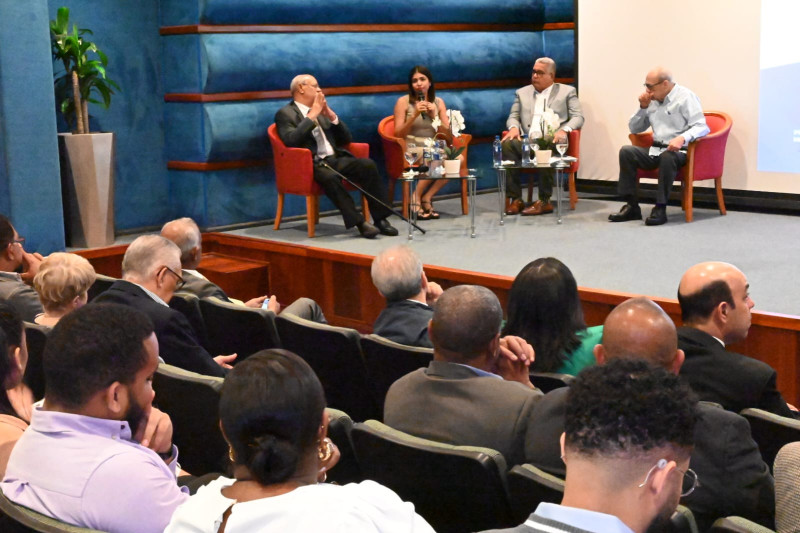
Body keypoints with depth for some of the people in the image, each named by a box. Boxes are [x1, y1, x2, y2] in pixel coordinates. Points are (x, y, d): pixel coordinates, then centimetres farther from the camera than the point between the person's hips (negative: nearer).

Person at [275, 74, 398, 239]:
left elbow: (346, 140, 19)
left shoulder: (321, 111, 22)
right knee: (330, 177, -37)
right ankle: (359, 222, -31)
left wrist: (332, 116, 4)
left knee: (368, 165, -20)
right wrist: (312, 115, -12)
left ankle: (380, 218, -20)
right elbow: (291, 140, -17)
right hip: (312, 164, -6)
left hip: (335, 159, 6)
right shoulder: (285, 113, 4)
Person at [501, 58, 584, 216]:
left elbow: (578, 117, 7)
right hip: (527, 142, 3)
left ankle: (544, 201, -31)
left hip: (551, 142, -3)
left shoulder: (567, 92, 16)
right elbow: (513, 116, 21)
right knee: (506, 145, -31)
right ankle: (516, 199, -28)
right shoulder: (522, 93, 25)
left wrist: (564, 130, -13)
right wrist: (514, 127, -4)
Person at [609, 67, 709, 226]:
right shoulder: (652, 100, 12)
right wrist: (643, 107, 4)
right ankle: (631, 206, -14)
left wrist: (682, 138, -35)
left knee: (667, 156, -38)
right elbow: (634, 129, 20)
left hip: (679, 151, -6)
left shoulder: (685, 97, -5)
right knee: (626, 151, -15)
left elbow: (701, 127, -16)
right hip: (656, 151, 6)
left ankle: (660, 209, -29)